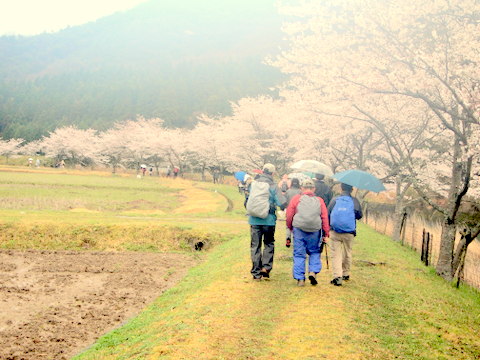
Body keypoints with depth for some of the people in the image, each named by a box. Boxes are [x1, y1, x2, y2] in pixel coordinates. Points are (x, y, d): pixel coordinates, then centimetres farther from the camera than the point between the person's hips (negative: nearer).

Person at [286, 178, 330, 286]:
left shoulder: (296, 198, 2)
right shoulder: (319, 200, 7)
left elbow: (289, 215, 4)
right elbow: (325, 217, 6)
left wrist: (290, 227, 20)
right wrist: (326, 234, 10)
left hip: (299, 229, -1)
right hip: (315, 230, 1)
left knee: (299, 254, 6)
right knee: (315, 252, 19)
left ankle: (300, 279, 6)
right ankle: (313, 272, 3)